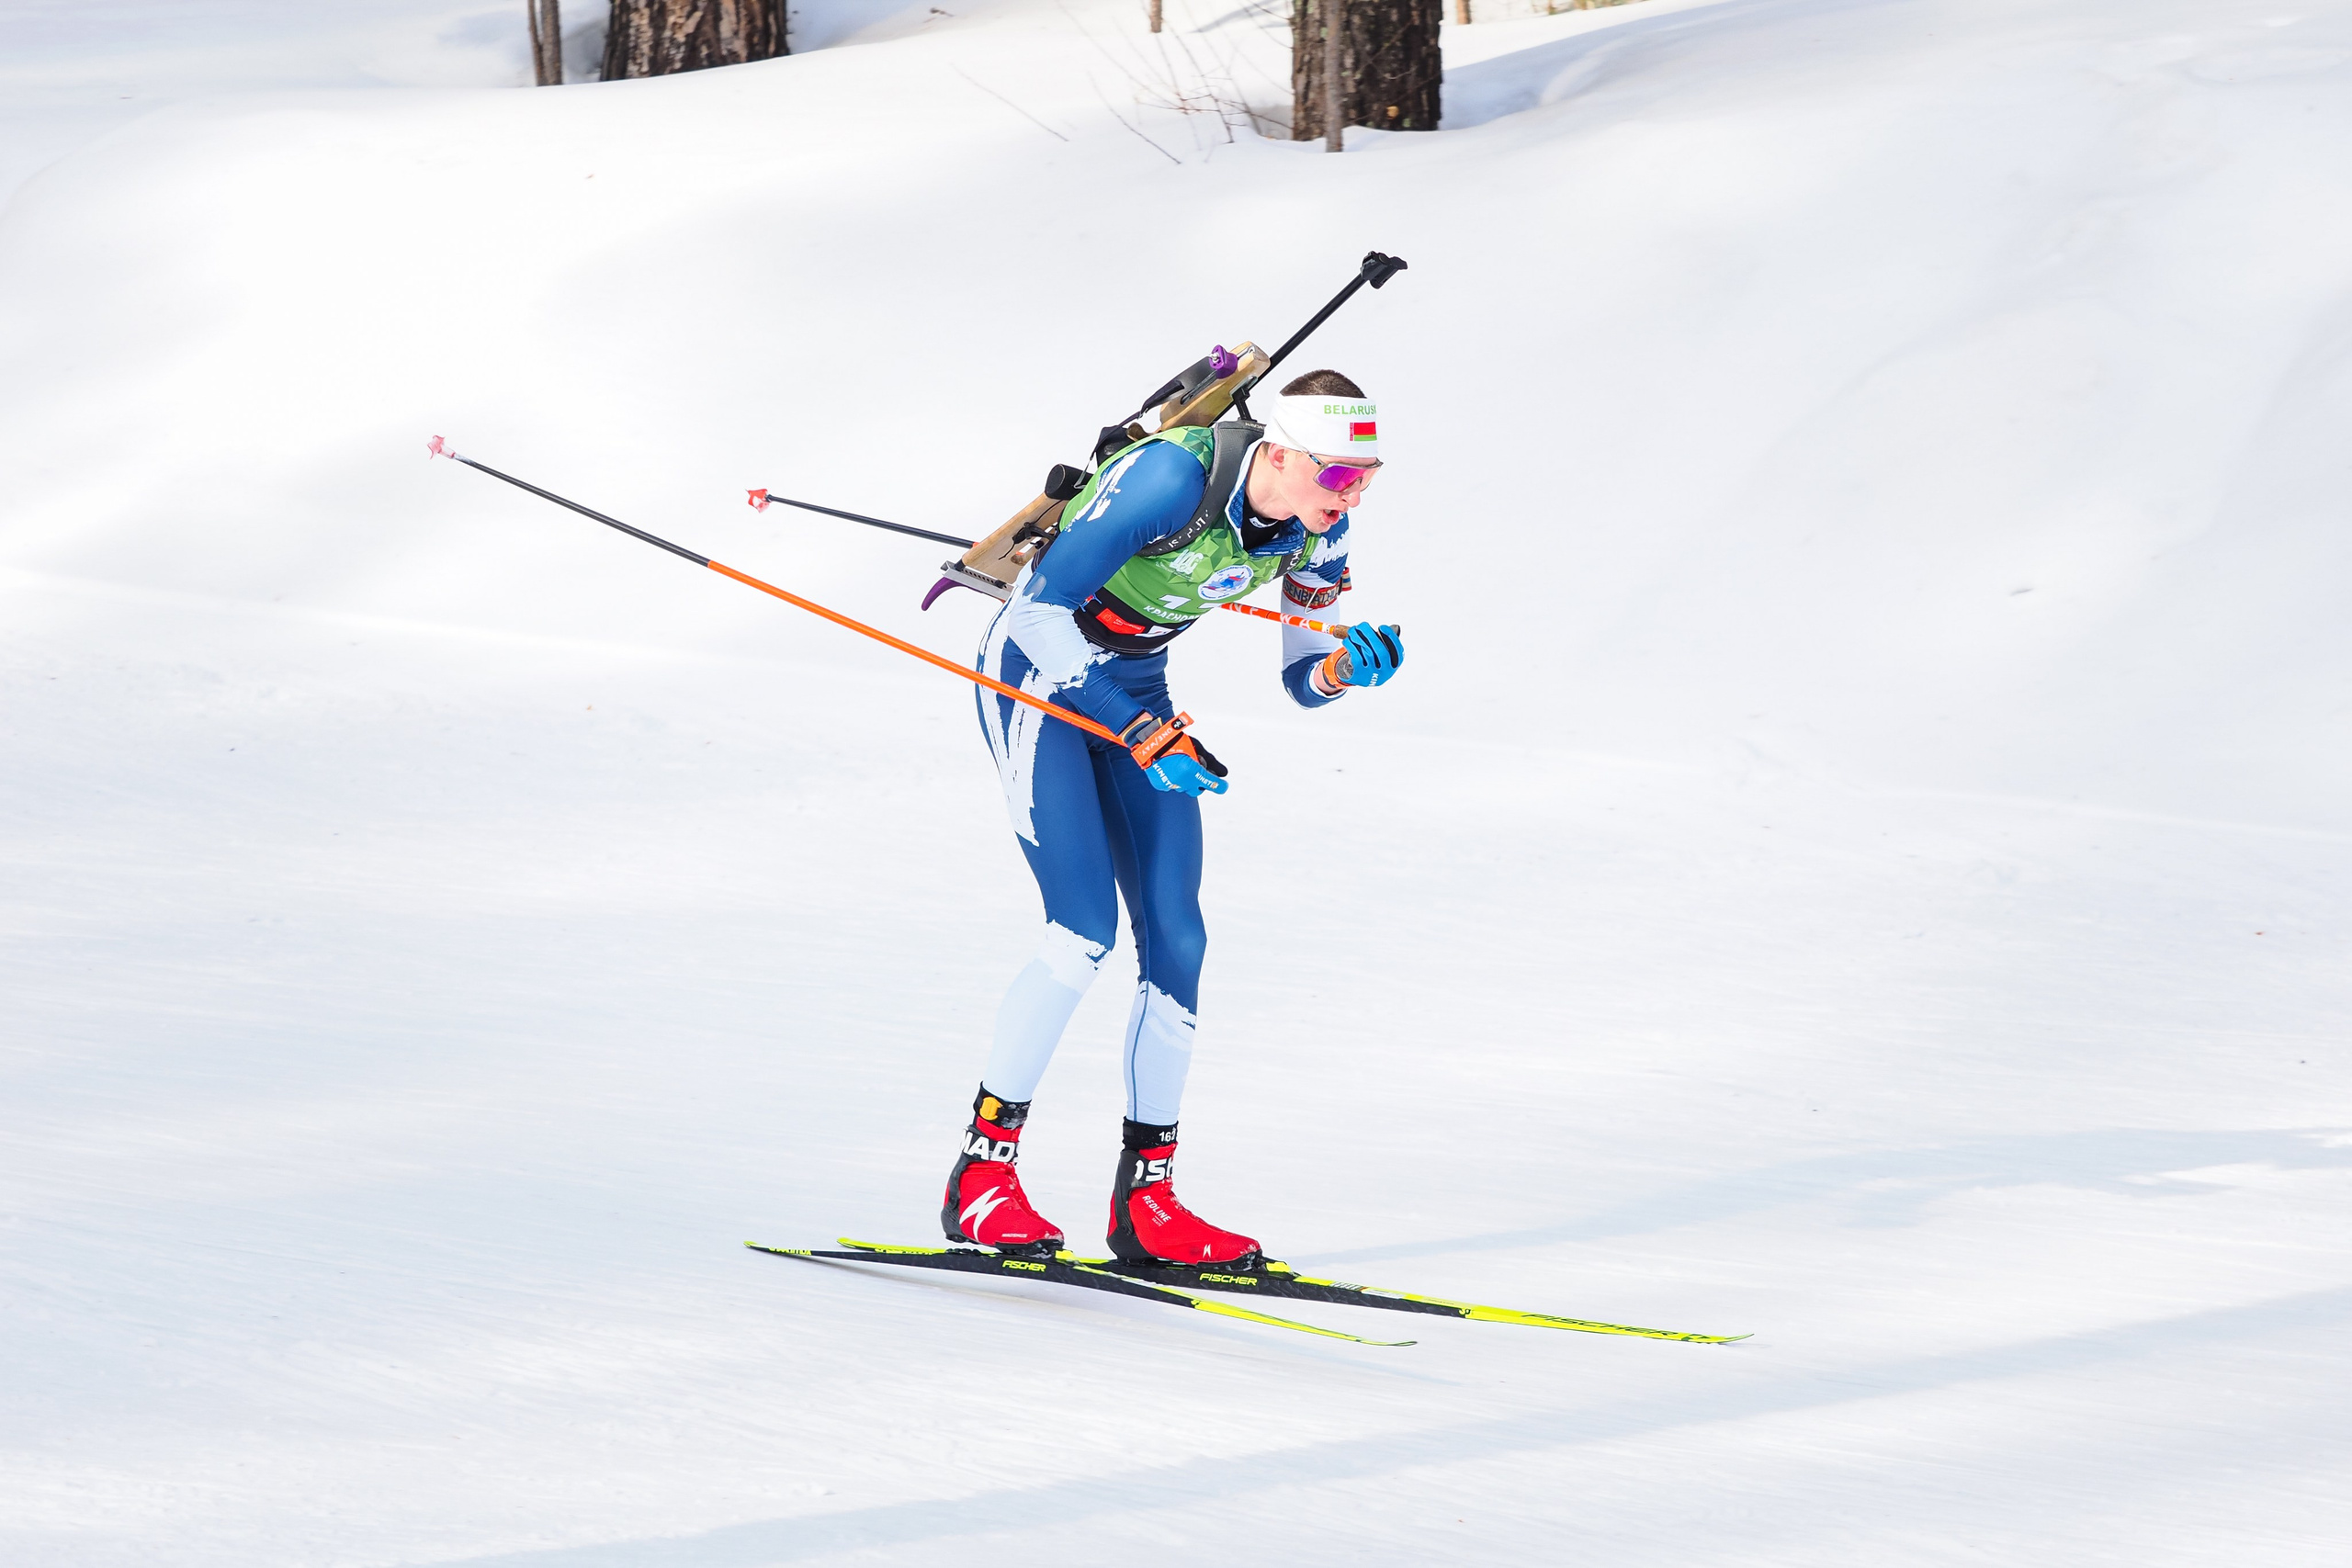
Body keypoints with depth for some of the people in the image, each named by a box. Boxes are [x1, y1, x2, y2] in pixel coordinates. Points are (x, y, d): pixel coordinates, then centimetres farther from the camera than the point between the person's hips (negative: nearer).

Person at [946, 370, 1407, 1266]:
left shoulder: (1315, 534, -9)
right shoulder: (1172, 477, -32)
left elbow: (1303, 680, 4)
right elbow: (1045, 610, -29)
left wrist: (1349, 666, -20)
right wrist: (1142, 734, -28)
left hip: (1136, 686, 7)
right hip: (1036, 672, -7)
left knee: (1175, 942, -3)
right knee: (1085, 931, -18)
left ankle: (1145, 1200, 4)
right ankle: (981, 1175, -8)